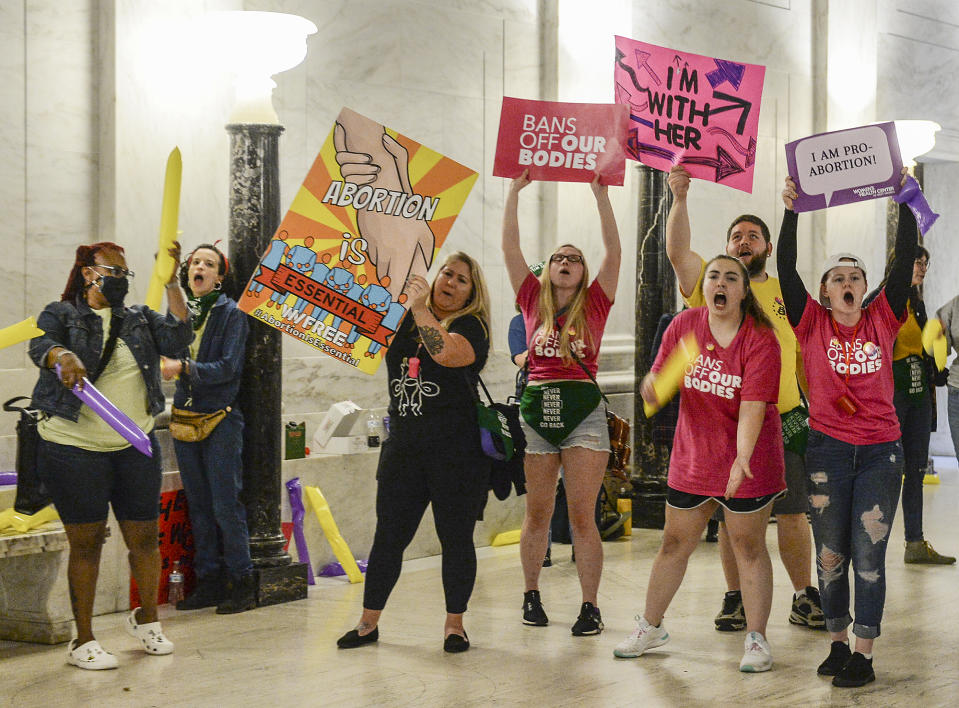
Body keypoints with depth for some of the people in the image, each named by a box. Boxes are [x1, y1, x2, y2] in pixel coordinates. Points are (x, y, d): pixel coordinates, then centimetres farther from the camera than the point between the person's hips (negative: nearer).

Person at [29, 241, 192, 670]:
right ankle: (83, 641, 9)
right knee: (86, 542, -1)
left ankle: (146, 618, 30)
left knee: (144, 536, 7)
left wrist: (171, 283, -10)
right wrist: (63, 356, -41)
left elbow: (175, 337, -2)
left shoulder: (139, 320, 15)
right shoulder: (61, 315, 2)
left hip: (135, 448, 4)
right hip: (74, 450, -4)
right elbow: (41, 346, -18)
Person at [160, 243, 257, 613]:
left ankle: (241, 583, 3)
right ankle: (208, 581, 17)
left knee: (226, 506, -6)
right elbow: (168, 354, 13)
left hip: (221, 418, -5)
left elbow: (228, 367, -14)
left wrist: (185, 369, -23)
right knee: (198, 505, 9)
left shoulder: (231, 313, -5)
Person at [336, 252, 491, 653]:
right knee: (389, 535, 7)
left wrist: (419, 309, -16)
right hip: (403, 446, 4)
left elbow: (447, 353, -23)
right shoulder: (401, 322, 14)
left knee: (456, 538, 2)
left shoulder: (471, 326, -2)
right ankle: (368, 623, 15)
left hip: (456, 451, -4)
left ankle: (454, 624, 13)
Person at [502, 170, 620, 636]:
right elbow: (510, 247, 7)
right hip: (536, 409, 2)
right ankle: (531, 595, 23)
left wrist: (601, 195, -4)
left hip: (583, 411, -2)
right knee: (537, 513, 9)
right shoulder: (533, 301, 10)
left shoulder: (594, 304, 7)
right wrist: (515, 191, 3)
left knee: (582, 515, -4)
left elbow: (613, 251, -1)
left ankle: (590, 607, -1)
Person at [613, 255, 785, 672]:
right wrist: (653, 386, -19)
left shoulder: (760, 340, -16)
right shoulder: (684, 325, -2)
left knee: (748, 547, 4)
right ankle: (650, 626, 30)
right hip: (691, 458, 4)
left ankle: (756, 639, 16)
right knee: (674, 543, 14)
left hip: (747, 463, -4)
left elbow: (753, 404, -24)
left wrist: (742, 457, -36)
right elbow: (659, 378, 5)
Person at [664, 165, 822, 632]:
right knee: (731, 516, 5)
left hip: (782, 420, 1)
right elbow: (677, 252, -12)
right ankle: (736, 598, 17)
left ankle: (804, 598, 12)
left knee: (792, 512, 1)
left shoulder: (788, 292, 11)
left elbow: (806, 354, 15)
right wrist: (680, 199, -24)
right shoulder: (712, 286, 6)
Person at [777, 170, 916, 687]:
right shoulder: (813, 323, 1)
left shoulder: (882, 319, 4)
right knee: (830, 554, 7)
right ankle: (838, 642, 22)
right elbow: (786, 270, -10)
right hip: (828, 449, 0)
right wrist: (791, 211, -17)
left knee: (868, 555, -1)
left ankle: (863, 655, 4)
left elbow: (905, 258, -4)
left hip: (880, 450, 0)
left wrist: (903, 200, -10)